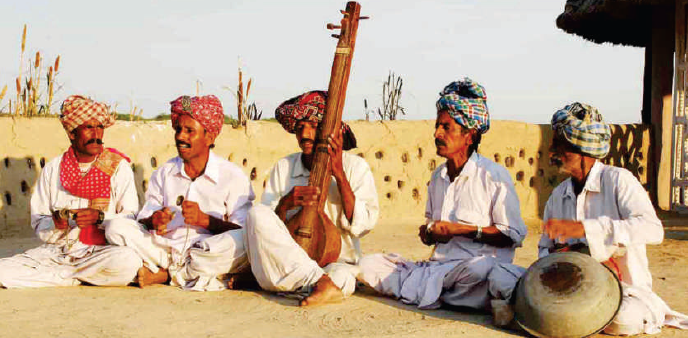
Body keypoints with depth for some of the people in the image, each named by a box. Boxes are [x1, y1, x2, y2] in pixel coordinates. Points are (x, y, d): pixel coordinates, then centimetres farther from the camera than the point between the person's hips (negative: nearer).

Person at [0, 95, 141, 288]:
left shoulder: (119, 167, 7)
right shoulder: (52, 169, 12)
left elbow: (131, 218, 1)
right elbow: (38, 222, 10)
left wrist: (100, 217, -17)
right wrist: (55, 223, -12)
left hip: (100, 251, -1)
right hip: (55, 251, 2)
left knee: (128, 261, -36)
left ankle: (60, 274, -12)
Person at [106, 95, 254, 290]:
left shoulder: (232, 176, 2)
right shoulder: (164, 173, 16)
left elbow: (243, 231, -7)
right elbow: (143, 219, 11)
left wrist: (204, 220, -20)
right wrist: (153, 221, -13)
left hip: (208, 255, -3)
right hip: (165, 250, 4)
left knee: (240, 242, -34)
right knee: (116, 229, -16)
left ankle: (167, 274, -16)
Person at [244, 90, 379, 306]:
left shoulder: (355, 167, 4)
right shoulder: (283, 168, 9)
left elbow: (363, 225, -7)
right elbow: (263, 230, 4)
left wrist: (339, 174, -14)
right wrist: (285, 204, -17)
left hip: (337, 263, -5)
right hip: (286, 268, 6)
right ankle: (321, 281, -33)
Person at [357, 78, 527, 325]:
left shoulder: (493, 175, -3)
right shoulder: (438, 177, 19)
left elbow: (514, 235, -6)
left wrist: (459, 229, -11)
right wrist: (427, 233, 4)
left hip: (475, 263, -8)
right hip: (438, 265, 9)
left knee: (481, 268, -44)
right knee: (369, 265, -12)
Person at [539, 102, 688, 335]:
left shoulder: (618, 180, -10)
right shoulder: (558, 196, 10)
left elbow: (653, 230, -28)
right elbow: (545, 248, 16)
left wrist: (583, 228, -35)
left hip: (627, 291, -4)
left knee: (623, 320, -36)